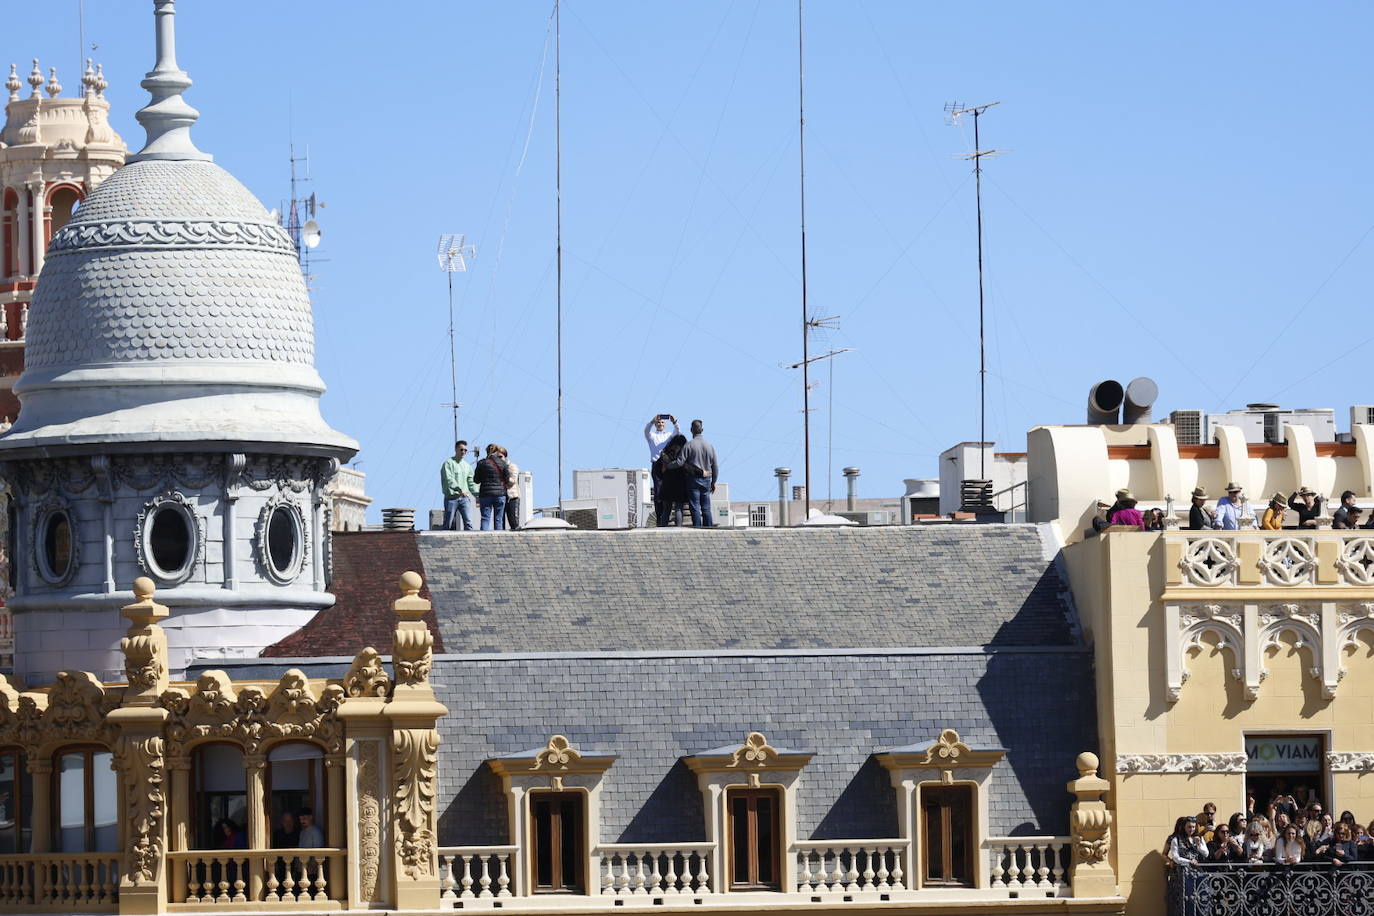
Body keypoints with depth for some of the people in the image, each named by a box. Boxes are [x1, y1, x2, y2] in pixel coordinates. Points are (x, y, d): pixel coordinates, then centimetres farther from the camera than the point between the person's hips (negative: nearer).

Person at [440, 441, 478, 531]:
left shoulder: (467, 466, 17)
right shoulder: (448, 463, -1)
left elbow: (471, 483, 18)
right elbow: (449, 479, -15)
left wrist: (477, 495, 4)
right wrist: (459, 489, -28)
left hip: (465, 498, 4)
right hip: (451, 497, -4)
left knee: (469, 523, -10)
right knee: (448, 524, 0)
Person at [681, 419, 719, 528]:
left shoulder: (689, 445, -8)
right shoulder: (710, 446, 6)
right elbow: (715, 467, 10)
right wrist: (714, 482, 19)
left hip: (693, 478, -4)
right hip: (706, 479, 4)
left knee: (695, 508, -3)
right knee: (706, 508, 9)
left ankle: (697, 529, -9)